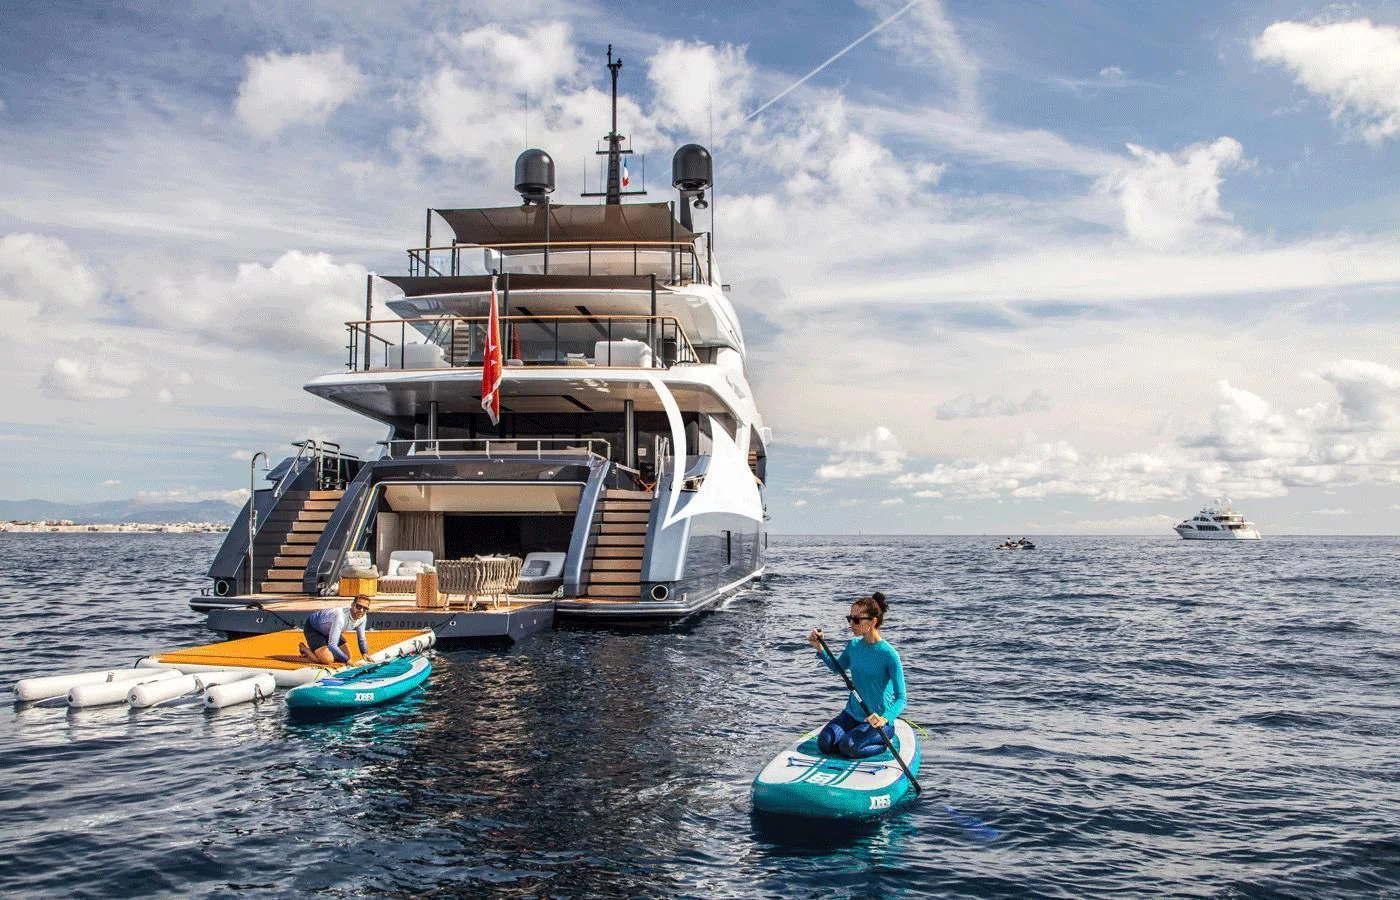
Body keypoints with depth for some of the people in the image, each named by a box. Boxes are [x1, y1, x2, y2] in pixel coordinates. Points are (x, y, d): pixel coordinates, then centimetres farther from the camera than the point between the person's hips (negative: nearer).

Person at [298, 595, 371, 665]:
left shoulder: (363, 617, -18)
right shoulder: (340, 617, -41)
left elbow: (361, 639, -3)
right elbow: (332, 645, -41)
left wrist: (365, 653, -22)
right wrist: (347, 660, -43)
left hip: (329, 629, 8)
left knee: (347, 656, 2)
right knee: (328, 660, -24)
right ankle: (304, 649, 3)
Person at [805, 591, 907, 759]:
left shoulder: (889, 654, -19)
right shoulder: (854, 645, 0)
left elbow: (901, 698, -21)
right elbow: (837, 668, 22)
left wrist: (885, 718, -40)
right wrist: (820, 648, 4)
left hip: (877, 721, -6)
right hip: (852, 715, 6)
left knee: (848, 748, -26)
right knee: (825, 743, -15)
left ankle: (883, 743, 2)